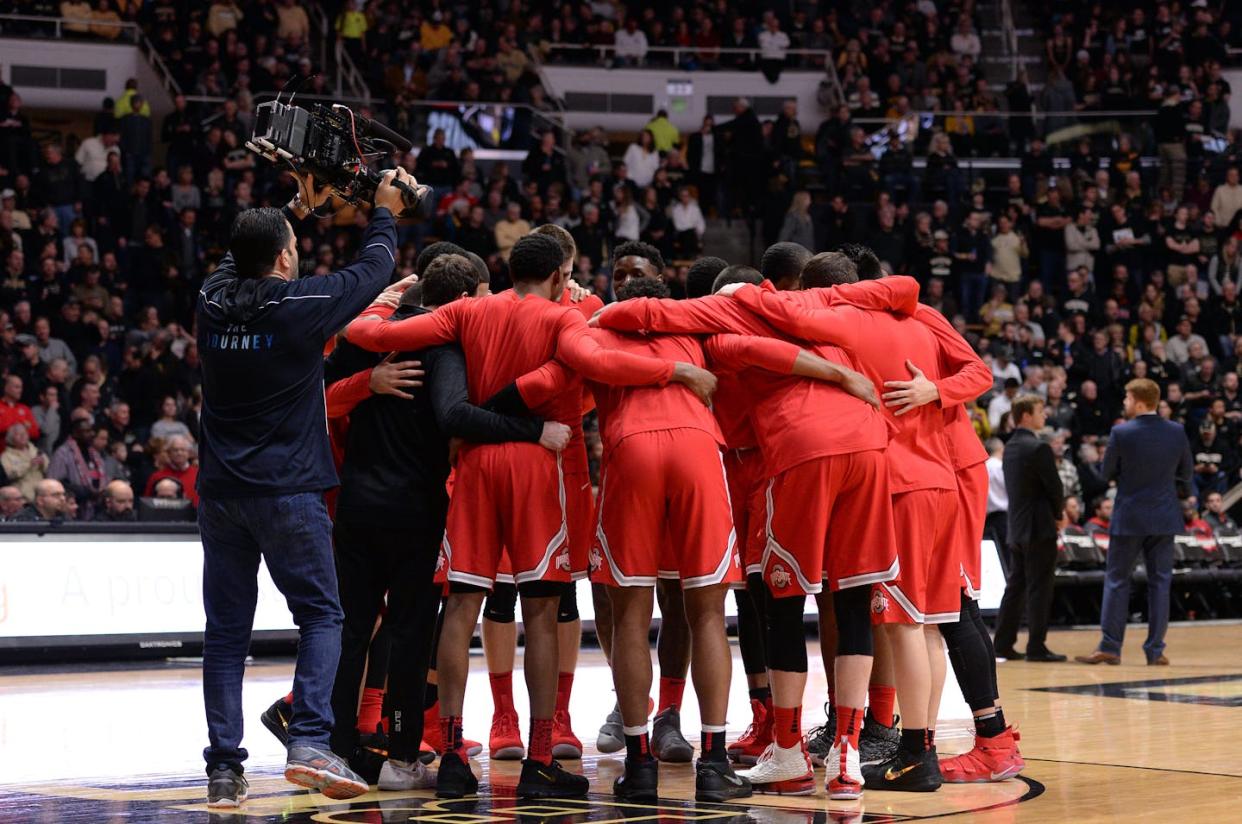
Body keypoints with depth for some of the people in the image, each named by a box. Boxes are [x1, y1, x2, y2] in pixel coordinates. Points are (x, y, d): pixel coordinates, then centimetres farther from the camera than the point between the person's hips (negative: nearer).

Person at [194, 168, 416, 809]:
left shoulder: (212, 303, 1)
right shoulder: (301, 305, -10)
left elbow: (240, 264, 25)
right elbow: (373, 272, 6)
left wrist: (299, 208, 34)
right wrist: (384, 214, 24)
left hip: (219, 491, 4)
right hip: (288, 492, -4)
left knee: (225, 630, 7)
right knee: (321, 616, 6)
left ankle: (224, 768, 6)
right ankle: (310, 743, -11)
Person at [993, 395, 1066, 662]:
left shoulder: (1010, 448, 11)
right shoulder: (1038, 448, -15)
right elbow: (1055, 487, -15)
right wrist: (1058, 515, 5)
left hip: (1016, 527, 8)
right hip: (1039, 527, -8)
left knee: (1015, 586, 12)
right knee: (1039, 588, -4)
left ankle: (1003, 643, 12)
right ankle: (1036, 647, -2)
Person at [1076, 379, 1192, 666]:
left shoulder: (1121, 433, -12)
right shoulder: (1176, 432, -1)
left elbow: (1108, 473, -2)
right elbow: (1185, 474, 9)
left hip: (1129, 518, -3)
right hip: (1165, 518, 3)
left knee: (1117, 580, 5)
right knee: (1160, 582, 7)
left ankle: (1109, 647, 3)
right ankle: (1155, 650, 7)